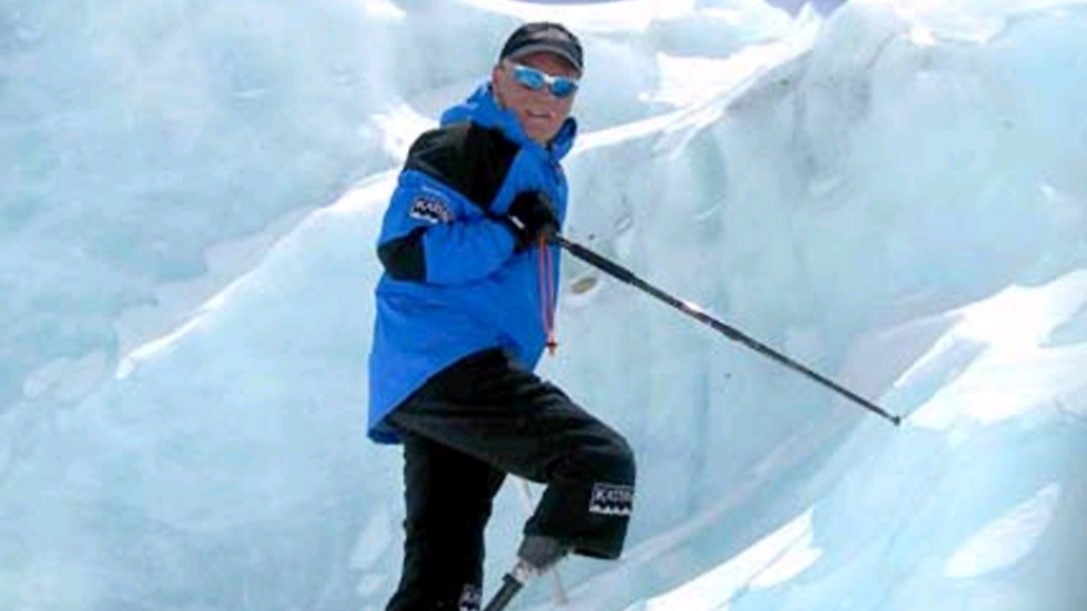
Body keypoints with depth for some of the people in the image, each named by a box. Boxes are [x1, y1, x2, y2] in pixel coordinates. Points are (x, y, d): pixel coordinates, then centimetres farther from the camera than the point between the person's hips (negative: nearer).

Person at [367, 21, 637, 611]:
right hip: (446, 364, -10)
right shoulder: (456, 150, -6)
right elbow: (404, 251, -18)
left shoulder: (547, 170, 24)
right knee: (603, 463, -22)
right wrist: (512, 231, -17)